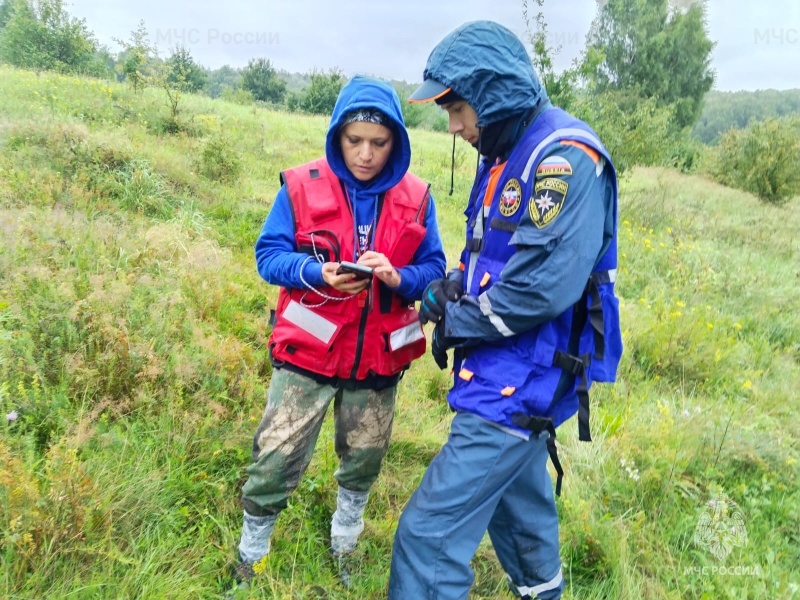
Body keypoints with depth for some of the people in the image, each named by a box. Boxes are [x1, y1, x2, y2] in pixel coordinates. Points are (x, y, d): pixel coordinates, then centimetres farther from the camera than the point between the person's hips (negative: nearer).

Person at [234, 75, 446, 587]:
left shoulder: (416, 198, -3)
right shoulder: (302, 186, -8)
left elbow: (434, 269, 0)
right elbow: (268, 255, -7)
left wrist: (398, 277, -22)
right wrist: (318, 272, -25)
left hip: (379, 357, 3)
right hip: (308, 353, -2)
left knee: (364, 458, 19)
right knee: (276, 459, 1)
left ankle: (344, 546, 47)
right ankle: (251, 556, 29)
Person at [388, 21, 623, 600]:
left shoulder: (565, 158, -19)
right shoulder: (507, 154, 10)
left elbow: (543, 287, -27)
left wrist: (457, 324, -13)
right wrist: (451, 287, 2)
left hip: (521, 381, -10)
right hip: (508, 374, 10)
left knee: (431, 531, -7)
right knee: (517, 500, 27)